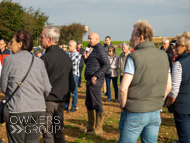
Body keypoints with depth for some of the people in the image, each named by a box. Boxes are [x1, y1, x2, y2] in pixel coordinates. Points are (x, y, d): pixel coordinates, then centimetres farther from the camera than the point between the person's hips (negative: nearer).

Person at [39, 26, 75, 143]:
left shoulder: (46, 58, -16)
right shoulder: (66, 56, 7)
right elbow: (71, 80, 12)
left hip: (48, 100, -7)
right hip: (61, 100, 7)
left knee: (48, 133, 1)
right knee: (59, 130, 17)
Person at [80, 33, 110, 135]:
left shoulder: (100, 50, -11)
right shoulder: (95, 50, 20)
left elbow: (107, 65, -20)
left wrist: (96, 76, -23)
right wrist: (86, 58, 7)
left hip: (95, 81, -11)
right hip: (90, 80, 11)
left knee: (96, 104, -5)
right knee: (89, 104, 16)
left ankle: (99, 129, 2)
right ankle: (91, 126, 26)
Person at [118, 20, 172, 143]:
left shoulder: (134, 56, -14)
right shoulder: (163, 56, 4)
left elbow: (124, 89, -17)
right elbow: (168, 87, 10)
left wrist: (123, 107, -2)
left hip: (135, 113, -5)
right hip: (155, 113, 6)